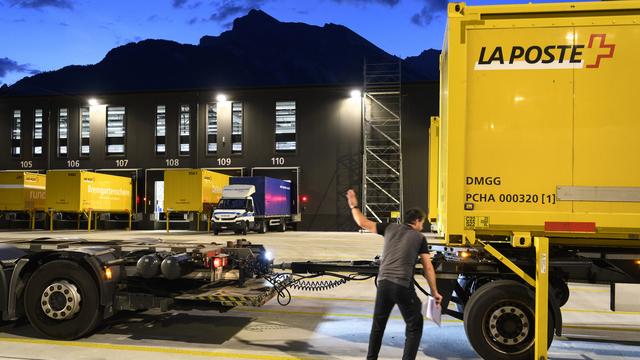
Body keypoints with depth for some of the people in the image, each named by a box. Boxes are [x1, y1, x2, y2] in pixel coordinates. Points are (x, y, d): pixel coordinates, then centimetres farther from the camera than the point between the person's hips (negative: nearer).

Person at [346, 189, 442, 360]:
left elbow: (363, 223, 14)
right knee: (414, 326, 11)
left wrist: (354, 206, 28)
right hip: (403, 286, -3)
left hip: (384, 282, 4)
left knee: (378, 324, 20)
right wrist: (434, 292, 13)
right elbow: (428, 268, 6)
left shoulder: (390, 228, 12)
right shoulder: (419, 238, 7)